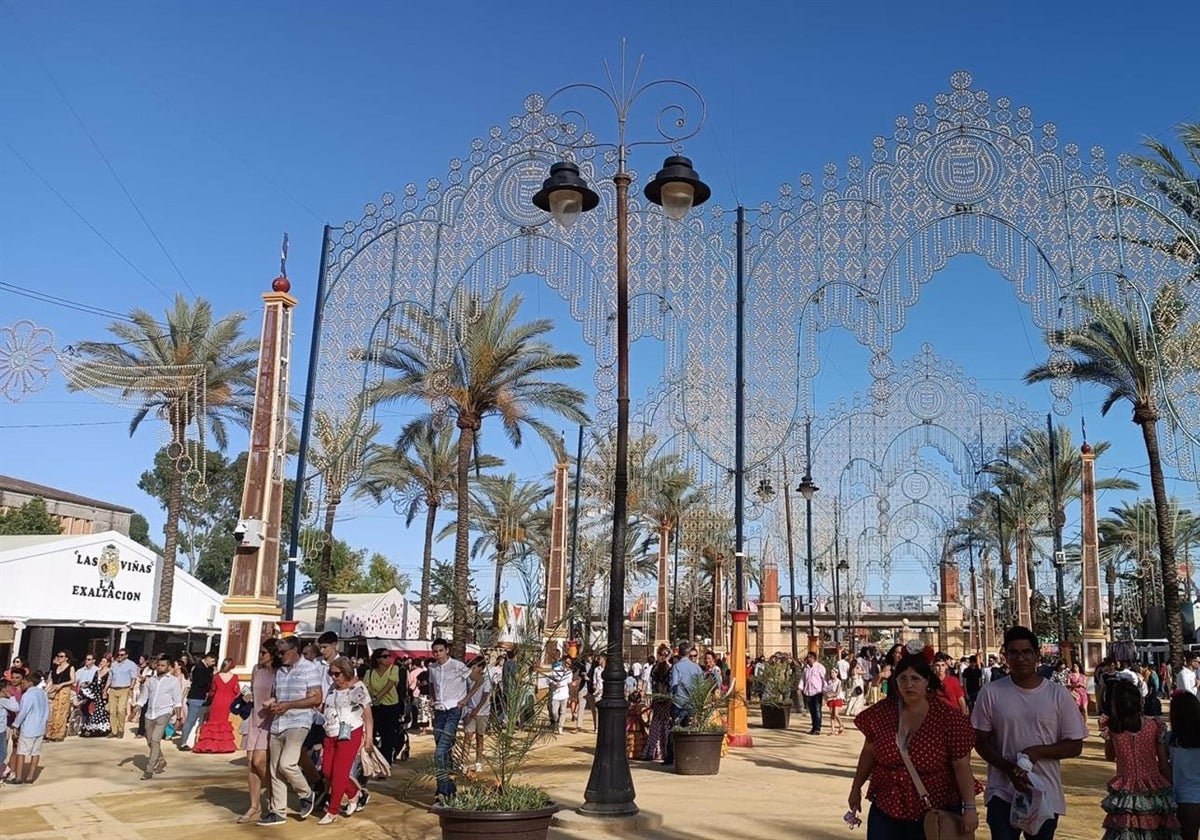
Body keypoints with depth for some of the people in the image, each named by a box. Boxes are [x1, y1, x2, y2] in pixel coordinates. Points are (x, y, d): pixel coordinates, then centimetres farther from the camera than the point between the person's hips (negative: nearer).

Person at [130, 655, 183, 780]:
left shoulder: (173, 680, -2)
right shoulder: (151, 680, 11)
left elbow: (177, 700, -3)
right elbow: (143, 698, 13)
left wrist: (178, 717, -7)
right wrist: (134, 711, 0)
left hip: (164, 714, -5)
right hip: (149, 714, 5)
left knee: (155, 741, -15)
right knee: (150, 742, 13)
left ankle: (149, 770, -10)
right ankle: (161, 761, 36)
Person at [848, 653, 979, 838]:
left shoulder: (947, 717, -14)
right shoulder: (881, 712, -5)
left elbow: (961, 766, -11)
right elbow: (869, 753, 7)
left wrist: (970, 807, -15)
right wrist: (856, 788, 13)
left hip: (935, 816, -2)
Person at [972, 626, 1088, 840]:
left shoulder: (1058, 695, -4)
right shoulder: (991, 693, -6)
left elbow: (1075, 745, -2)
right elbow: (981, 742, -2)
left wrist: (1038, 751, -18)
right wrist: (1009, 768, -17)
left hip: (1045, 795, 1)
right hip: (1003, 793, -1)